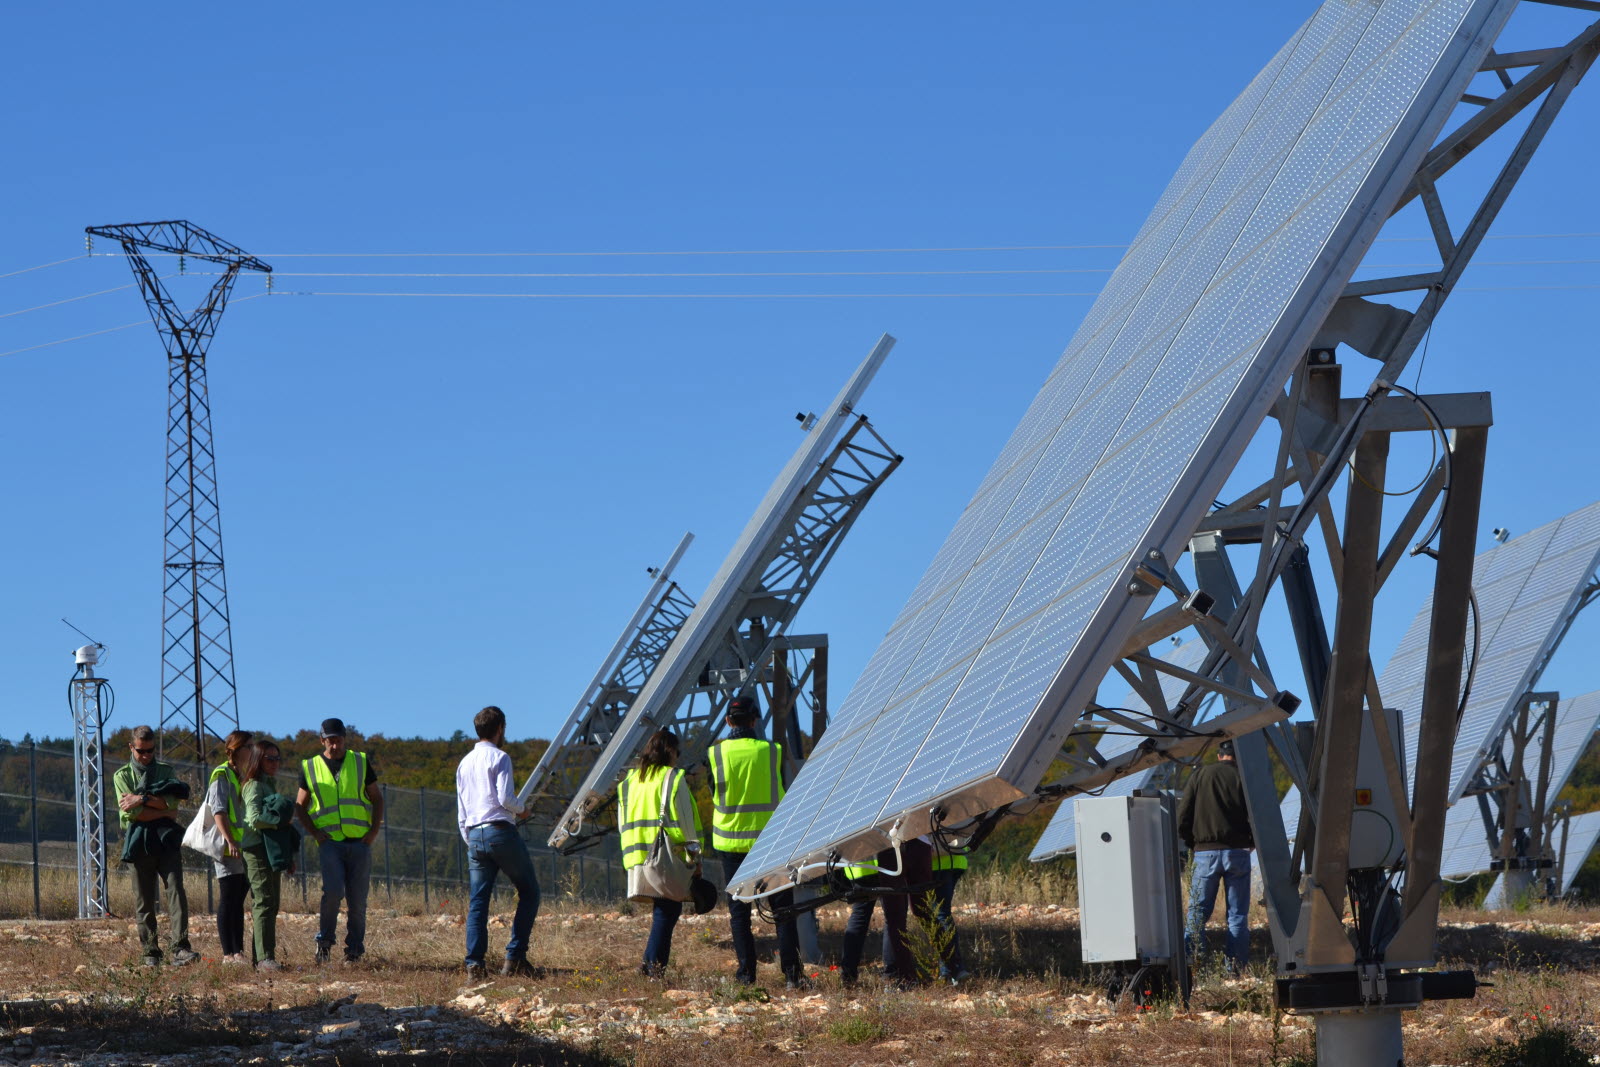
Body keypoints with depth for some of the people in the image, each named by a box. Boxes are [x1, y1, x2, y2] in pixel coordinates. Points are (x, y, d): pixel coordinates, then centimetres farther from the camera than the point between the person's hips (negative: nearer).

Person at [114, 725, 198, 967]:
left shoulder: (166, 771, 15)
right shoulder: (122, 776, 10)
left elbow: (172, 802, -3)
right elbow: (130, 812, -5)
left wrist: (142, 799, -11)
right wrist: (163, 811, -5)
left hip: (166, 840, 0)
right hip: (139, 842, 0)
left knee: (176, 891, -14)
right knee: (144, 901, 1)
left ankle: (179, 948, -22)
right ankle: (151, 953, 4)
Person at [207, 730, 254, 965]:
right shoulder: (222, 776, -6)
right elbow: (218, 811, -14)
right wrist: (229, 841, -24)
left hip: (246, 847, 7)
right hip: (228, 848, -7)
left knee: (239, 901, 8)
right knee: (228, 900, -6)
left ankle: (239, 951, 9)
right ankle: (228, 953, -6)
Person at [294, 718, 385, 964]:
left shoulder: (361, 762, 10)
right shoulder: (310, 768, 8)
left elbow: (377, 798, 14)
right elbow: (300, 805, 14)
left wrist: (374, 830, 0)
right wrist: (315, 832, -1)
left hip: (359, 842, 1)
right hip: (329, 842, -1)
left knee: (357, 898, 0)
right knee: (333, 891, -19)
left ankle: (354, 948, 11)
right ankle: (325, 939, 0)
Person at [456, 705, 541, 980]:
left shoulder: (464, 764, 18)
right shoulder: (499, 758, -4)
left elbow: (461, 813, 18)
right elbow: (506, 798, -14)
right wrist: (521, 808, 6)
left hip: (474, 835, 6)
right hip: (501, 831, -6)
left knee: (478, 900, 3)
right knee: (529, 891, 4)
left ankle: (474, 962, -6)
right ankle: (515, 955, -5)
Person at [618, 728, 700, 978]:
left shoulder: (631, 779, 15)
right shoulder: (672, 777, -4)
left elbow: (623, 823, 18)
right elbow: (684, 819, -7)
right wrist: (695, 854, -3)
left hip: (637, 855, 7)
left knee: (663, 910, 15)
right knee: (667, 911, -4)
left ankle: (652, 964, 9)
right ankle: (653, 964, -11)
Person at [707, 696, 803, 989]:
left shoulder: (715, 754, -5)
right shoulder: (773, 752, -5)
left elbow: (714, 798, 4)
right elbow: (781, 795, 6)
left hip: (731, 841, 0)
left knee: (738, 910, 8)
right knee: (783, 908, 4)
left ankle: (746, 972, 6)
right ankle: (792, 972, -3)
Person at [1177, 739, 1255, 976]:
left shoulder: (1199, 776, 6)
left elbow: (1182, 817, 3)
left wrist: (1192, 844, 17)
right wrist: (1252, 843, 10)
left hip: (1205, 852, 1)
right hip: (1237, 852, -1)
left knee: (1197, 910, 5)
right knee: (1238, 914, 5)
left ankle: (1193, 953, -15)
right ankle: (1237, 967, 1)